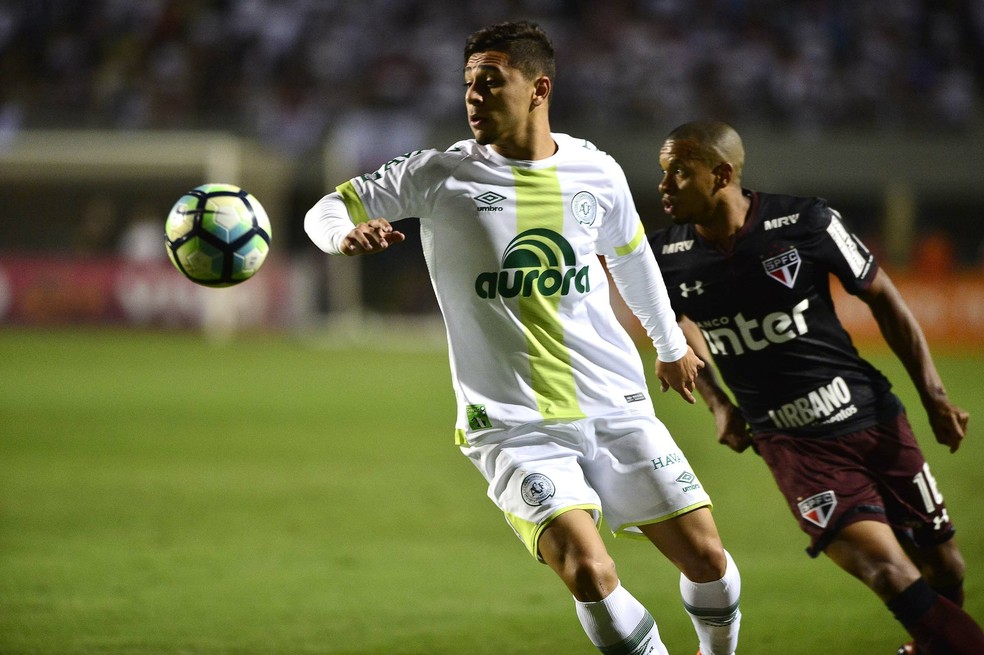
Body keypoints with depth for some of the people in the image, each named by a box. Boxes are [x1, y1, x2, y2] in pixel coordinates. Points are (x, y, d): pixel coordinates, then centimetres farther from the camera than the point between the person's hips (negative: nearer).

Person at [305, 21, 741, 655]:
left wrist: (671, 345, 35)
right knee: (589, 572, -24)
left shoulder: (596, 171, 3)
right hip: (514, 427, -3)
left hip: (618, 407, 3)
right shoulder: (439, 175, -5)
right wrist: (346, 233, -26)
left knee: (707, 558, 2)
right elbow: (330, 208, 0)